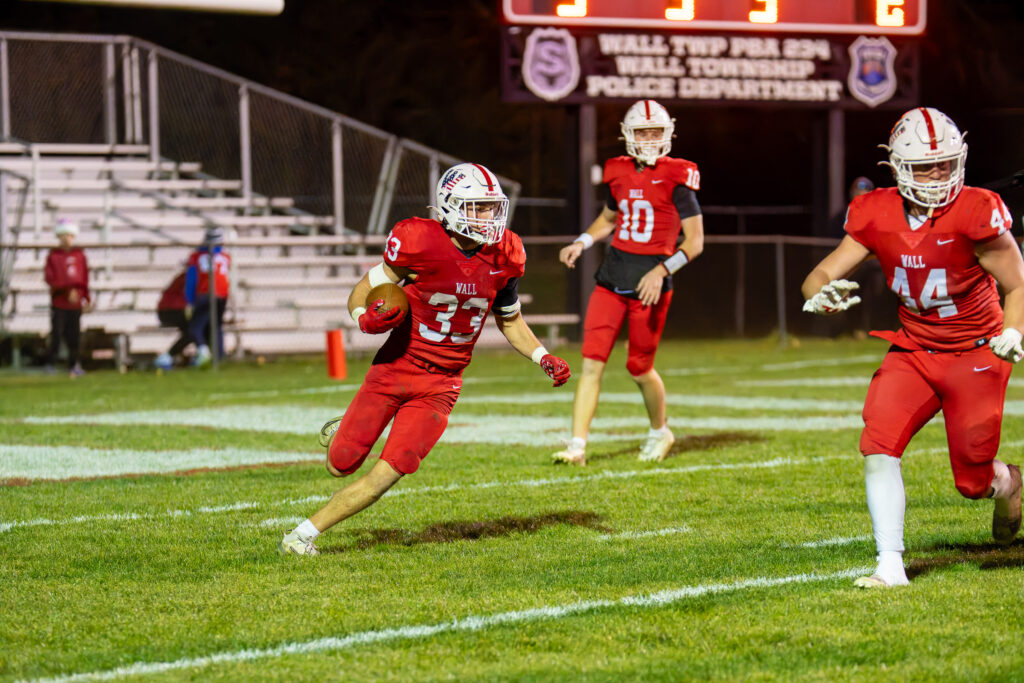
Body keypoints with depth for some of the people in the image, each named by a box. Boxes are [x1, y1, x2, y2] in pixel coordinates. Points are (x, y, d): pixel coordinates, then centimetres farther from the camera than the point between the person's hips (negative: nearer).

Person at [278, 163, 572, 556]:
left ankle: (304, 535, 4)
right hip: (394, 368, -2)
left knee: (386, 476, -10)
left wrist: (543, 358, -1)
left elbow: (510, 320, 14)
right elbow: (361, 294, -7)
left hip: (440, 384, 2)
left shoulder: (503, 258, -4)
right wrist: (367, 318, -29)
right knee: (341, 466, 2)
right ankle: (341, 433, 40)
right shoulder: (420, 244, -18)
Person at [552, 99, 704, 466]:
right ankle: (577, 445, -6)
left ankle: (660, 432, 32)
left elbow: (695, 241, -8)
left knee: (639, 368, 5)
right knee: (592, 361, -6)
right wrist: (581, 243, 9)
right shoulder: (619, 173, 8)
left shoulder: (676, 178, -8)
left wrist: (661, 271, -20)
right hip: (613, 275, 4)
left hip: (650, 282, -4)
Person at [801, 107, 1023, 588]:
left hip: (975, 354, -3)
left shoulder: (974, 214, -20)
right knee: (878, 448, -19)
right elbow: (822, 274, -5)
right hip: (914, 351, 3)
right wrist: (821, 294, -29)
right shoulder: (878, 217, -8)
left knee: (973, 482, 2)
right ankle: (891, 565, -13)